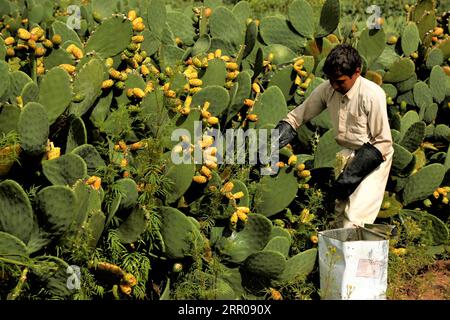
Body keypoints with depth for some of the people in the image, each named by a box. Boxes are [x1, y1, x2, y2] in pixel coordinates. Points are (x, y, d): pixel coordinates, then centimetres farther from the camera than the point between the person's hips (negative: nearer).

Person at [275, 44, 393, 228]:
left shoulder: (372, 95, -21)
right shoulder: (327, 90, -5)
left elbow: (383, 143, -17)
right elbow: (298, 116, 5)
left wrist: (352, 173, -22)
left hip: (373, 159, -6)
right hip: (345, 156, 6)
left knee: (354, 221, -16)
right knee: (338, 218, 7)